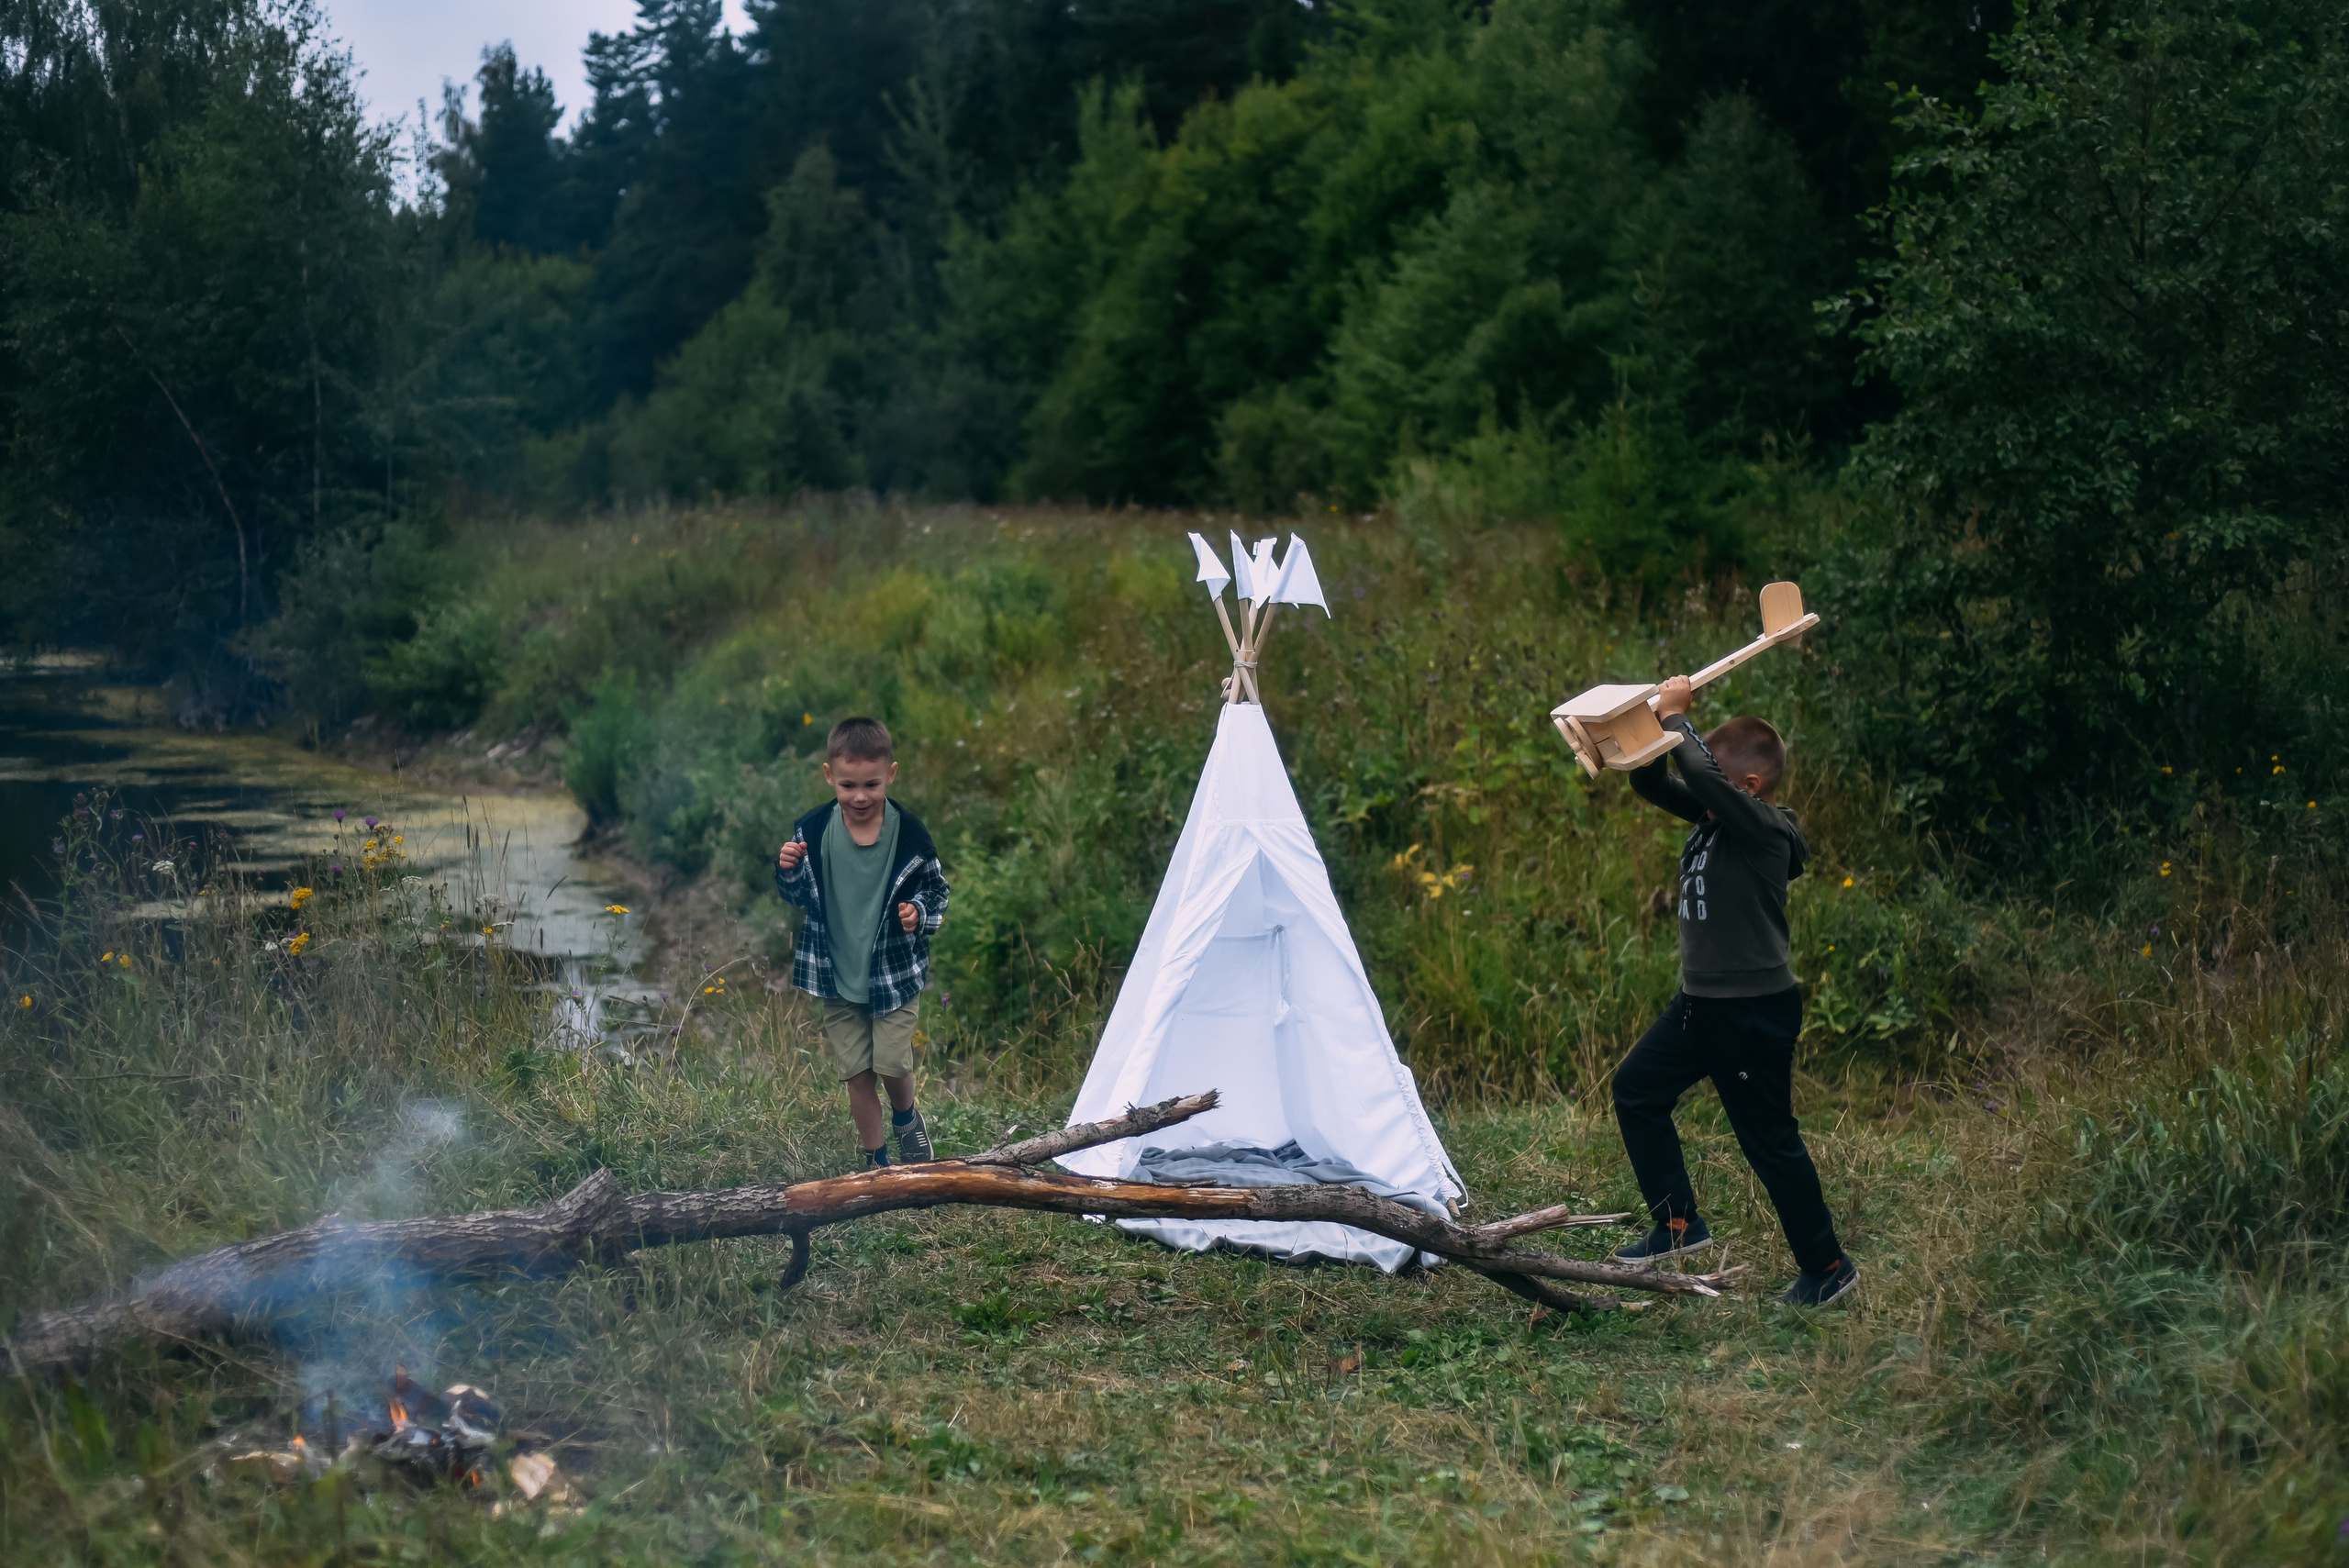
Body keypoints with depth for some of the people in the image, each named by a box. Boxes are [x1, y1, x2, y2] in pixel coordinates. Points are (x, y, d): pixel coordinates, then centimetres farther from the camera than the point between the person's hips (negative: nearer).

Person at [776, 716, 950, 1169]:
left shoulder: (910, 834, -13)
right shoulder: (813, 831, -10)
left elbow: (937, 890, 0)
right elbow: (799, 895, 3)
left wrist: (920, 913, -21)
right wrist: (788, 871, -18)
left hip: (895, 973, -1)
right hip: (838, 974, 2)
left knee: (892, 1064, -4)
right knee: (857, 1074, 7)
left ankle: (906, 1117, 31)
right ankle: (875, 1159, 25)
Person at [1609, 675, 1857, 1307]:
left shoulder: (1765, 827, -20)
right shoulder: (1714, 817, 5)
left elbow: (1702, 776, -35)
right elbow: (1652, 784, 10)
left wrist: (1676, 716, -21)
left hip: (1755, 1013, -9)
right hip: (1701, 1004, 10)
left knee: (1770, 1141, -1)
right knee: (1636, 1089, 14)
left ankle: (1827, 1266, 13)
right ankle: (1679, 1224, 20)